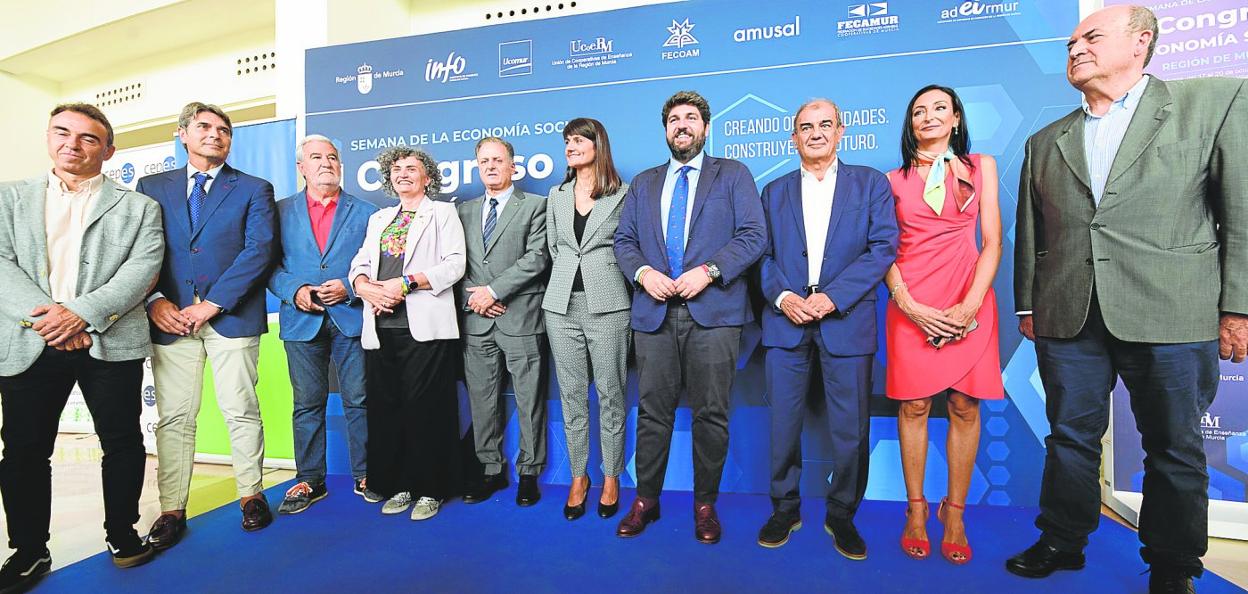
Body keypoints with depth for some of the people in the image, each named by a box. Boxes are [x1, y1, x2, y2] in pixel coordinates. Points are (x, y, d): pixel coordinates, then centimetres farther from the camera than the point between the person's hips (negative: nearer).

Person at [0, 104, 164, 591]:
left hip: (111, 344, -1)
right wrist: (44, 313, -14)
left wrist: (81, 312, -16)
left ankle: (122, 534, 23)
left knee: (122, 443, 6)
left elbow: (143, 268, -6)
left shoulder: (138, 207, 7)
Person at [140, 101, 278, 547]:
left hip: (232, 317, -2)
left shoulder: (254, 189, 7)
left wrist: (212, 303, -11)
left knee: (241, 411, 1)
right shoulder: (152, 187, 16)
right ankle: (172, 510, 15)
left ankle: (251, 494, 15)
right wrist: (154, 301, -8)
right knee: (174, 417, 5)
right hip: (170, 319, 3)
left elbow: (259, 251, -5)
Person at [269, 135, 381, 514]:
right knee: (307, 405, 7)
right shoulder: (281, 211, 11)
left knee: (358, 401, 2)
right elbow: (270, 265, 7)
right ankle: (309, 481, 20)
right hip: (302, 321, 1)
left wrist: (349, 287, -11)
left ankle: (364, 476, 16)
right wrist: (294, 291, -10)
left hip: (352, 318, -1)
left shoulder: (365, 212, 9)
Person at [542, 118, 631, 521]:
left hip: (607, 305, -4)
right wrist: (568, 279, 14)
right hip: (562, 305, 4)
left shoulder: (622, 194, 0)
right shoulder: (556, 195, 14)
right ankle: (578, 475, 20)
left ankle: (611, 477, 17)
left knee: (610, 393, 3)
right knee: (572, 394, 7)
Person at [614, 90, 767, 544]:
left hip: (713, 312, -2)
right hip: (654, 314, 3)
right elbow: (624, 241, 14)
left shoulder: (733, 175, 9)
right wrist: (643, 272, -7)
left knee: (711, 414, 4)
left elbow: (753, 235, -2)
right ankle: (646, 500, 23)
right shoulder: (643, 183, 19)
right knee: (652, 411, 8)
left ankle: (705, 504, 21)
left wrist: (709, 271, -15)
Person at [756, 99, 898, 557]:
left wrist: (833, 296, -14)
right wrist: (782, 296, -10)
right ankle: (784, 509, 23)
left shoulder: (871, 183, 8)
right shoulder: (774, 192, 15)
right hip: (786, 320, 2)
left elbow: (883, 247, -3)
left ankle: (842, 515, 24)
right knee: (783, 422, 5)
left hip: (847, 320, -1)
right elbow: (763, 254, 9)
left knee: (850, 428, 4)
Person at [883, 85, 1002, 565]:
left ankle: (955, 514, 15)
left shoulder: (981, 166, 11)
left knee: (965, 407, 2)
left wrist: (970, 305, -9)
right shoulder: (895, 179, 10)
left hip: (969, 301, 1)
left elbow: (993, 242, 3)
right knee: (914, 406, 1)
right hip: (911, 304, 0)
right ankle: (916, 509, 14)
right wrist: (908, 304, -10)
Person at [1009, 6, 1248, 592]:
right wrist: (1026, 304, 10)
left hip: (1173, 316, -2)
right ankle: (1061, 542, 25)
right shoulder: (1045, 142, 14)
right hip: (1068, 318, 3)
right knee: (1070, 437, 10)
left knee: (1174, 449, 10)